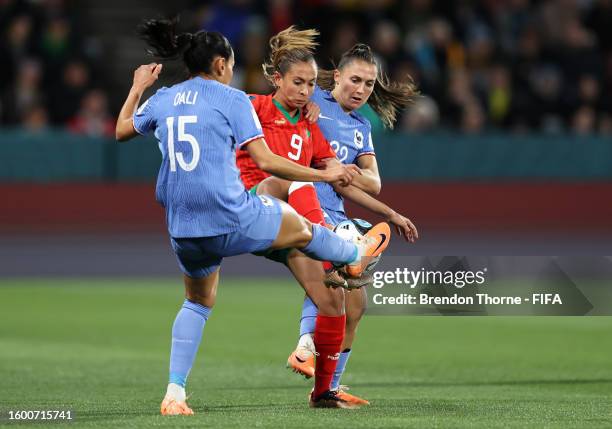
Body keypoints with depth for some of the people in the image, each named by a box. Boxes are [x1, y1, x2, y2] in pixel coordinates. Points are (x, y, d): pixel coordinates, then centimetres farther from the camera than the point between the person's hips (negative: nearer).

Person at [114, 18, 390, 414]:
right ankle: (357, 254, 54)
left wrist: (138, 88, 39)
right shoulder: (232, 99, -6)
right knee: (302, 228, 24)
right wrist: (325, 175, -2)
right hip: (232, 221, -5)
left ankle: (175, 394, 13)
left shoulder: (163, 99, 7)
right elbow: (266, 162, -11)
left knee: (198, 303, 25)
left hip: (183, 229, 5)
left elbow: (121, 131, 25)